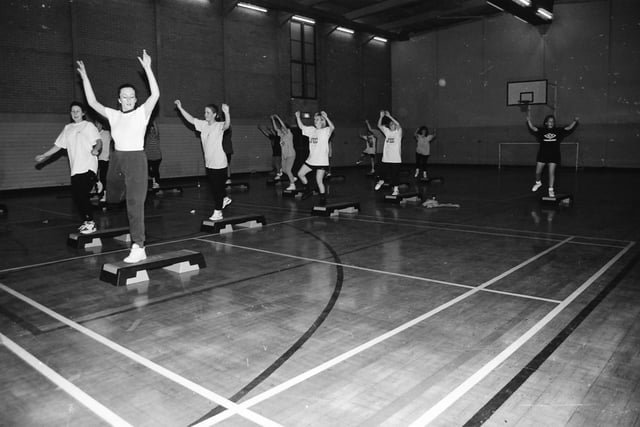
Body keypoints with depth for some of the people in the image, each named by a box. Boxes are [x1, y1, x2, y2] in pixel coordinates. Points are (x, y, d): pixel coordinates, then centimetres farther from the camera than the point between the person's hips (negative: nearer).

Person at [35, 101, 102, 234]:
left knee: (83, 194, -14)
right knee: (76, 195, 2)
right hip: (75, 168, 6)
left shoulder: (89, 126, 4)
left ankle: (90, 223, -6)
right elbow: (58, 145, 24)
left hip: (88, 167, -6)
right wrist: (44, 156, 22)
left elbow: (99, 141, -8)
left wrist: (96, 149, -29)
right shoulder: (67, 128, 20)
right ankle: (86, 221, 14)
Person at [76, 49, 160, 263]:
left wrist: (147, 68, -18)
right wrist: (85, 77, 14)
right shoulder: (113, 115, 13)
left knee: (135, 203, -11)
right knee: (112, 199, 17)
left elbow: (155, 94, -14)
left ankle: (138, 247, -12)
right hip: (116, 159, 6)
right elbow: (92, 102, 15)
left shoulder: (142, 113, -1)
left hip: (136, 158, -6)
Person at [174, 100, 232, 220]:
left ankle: (218, 212, 8)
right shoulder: (203, 125, 6)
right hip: (208, 163, 7)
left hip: (219, 163, -7)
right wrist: (180, 108, 2)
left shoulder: (219, 126, -14)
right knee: (214, 186, 19)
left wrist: (226, 112, -54)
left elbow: (227, 125, -35)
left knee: (217, 187, -1)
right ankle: (224, 198, 44)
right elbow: (190, 119, 9)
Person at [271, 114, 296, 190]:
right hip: (284, 156, 8)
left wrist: (278, 118, -17)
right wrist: (273, 119, 5)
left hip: (291, 155, -8)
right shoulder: (281, 135, 8)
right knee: (284, 170, 10)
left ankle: (292, 185, -10)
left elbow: (284, 126, -20)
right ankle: (293, 178, 32)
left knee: (288, 169, -14)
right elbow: (276, 128, 10)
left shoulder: (289, 134, -10)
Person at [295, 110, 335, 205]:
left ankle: (323, 199, 8)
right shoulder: (312, 130, 10)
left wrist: (326, 117, -39)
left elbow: (332, 127, -29)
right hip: (311, 160, 7)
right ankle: (308, 190, 29)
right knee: (300, 174, 10)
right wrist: (298, 117, 5)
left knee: (319, 181, -6)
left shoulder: (326, 130, -8)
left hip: (322, 161, -7)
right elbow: (301, 126, 18)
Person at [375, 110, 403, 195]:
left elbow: (398, 124, -19)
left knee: (394, 175, 0)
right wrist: (381, 116, -5)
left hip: (396, 159, -3)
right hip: (386, 158, 3)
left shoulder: (398, 132, -1)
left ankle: (396, 190, 12)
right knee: (384, 173, 9)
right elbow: (379, 125, 7)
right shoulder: (387, 132, 11)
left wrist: (389, 116, -17)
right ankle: (381, 181, 38)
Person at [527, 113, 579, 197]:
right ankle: (538, 182, 36)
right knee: (538, 172, 6)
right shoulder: (541, 131, 3)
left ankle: (551, 189, 7)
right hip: (542, 154, 1)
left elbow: (569, 128, 1)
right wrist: (528, 120, -20)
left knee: (551, 172, -2)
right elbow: (532, 128, -8)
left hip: (554, 155, 0)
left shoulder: (558, 131, 5)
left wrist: (575, 121, -12)